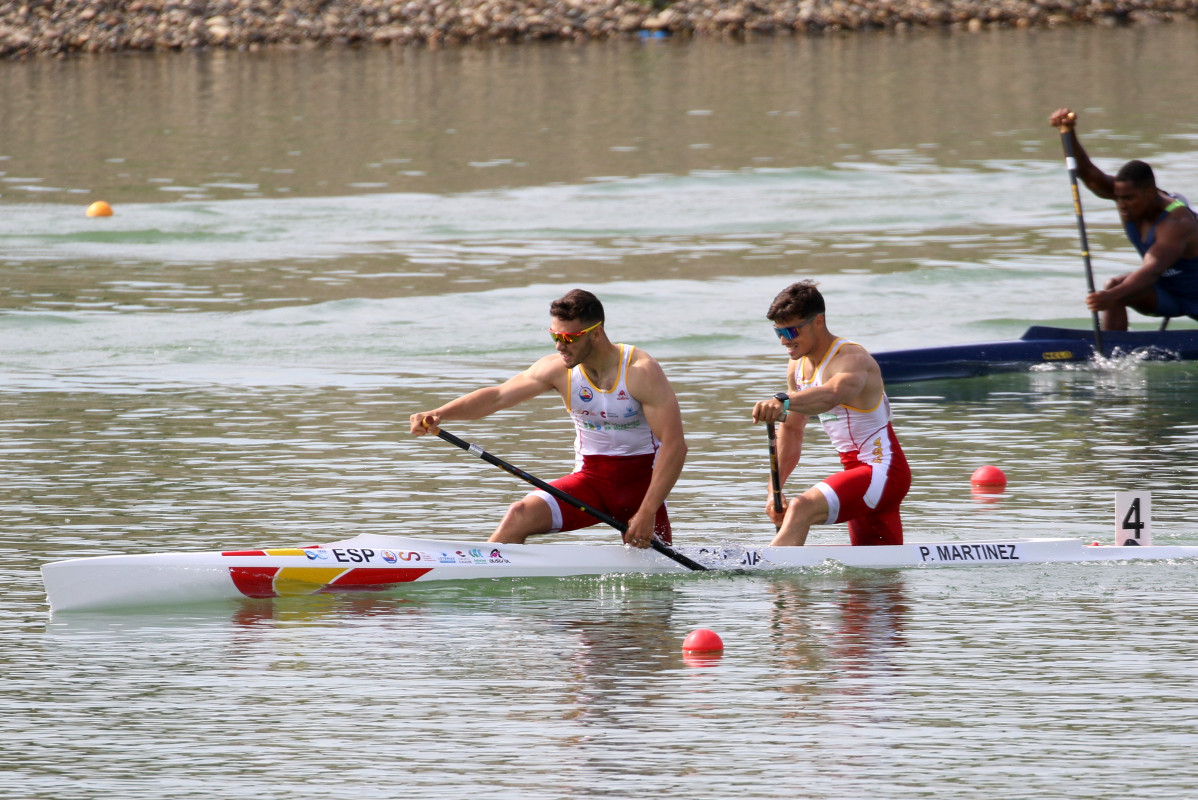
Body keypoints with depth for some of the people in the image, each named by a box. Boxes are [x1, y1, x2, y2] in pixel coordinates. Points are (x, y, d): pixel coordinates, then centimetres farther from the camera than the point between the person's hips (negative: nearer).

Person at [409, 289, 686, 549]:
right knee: (518, 518, -19)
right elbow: (497, 396, -10)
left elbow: (674, 445, -20)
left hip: (640, 479, -3)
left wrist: (648, 512, -25)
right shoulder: (558, 369, -7)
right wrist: (439, 414, -28)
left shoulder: (641, 372, -18)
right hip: (590, 476, 3)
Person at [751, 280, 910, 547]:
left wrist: (783, 403, -63)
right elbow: (792, 430, 16)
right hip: (858, 470, 10)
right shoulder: (799, 367, 7)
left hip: (883, 472, -10)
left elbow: (833, 394, -45)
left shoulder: (850, 359, -20)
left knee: (802, 509, -32)